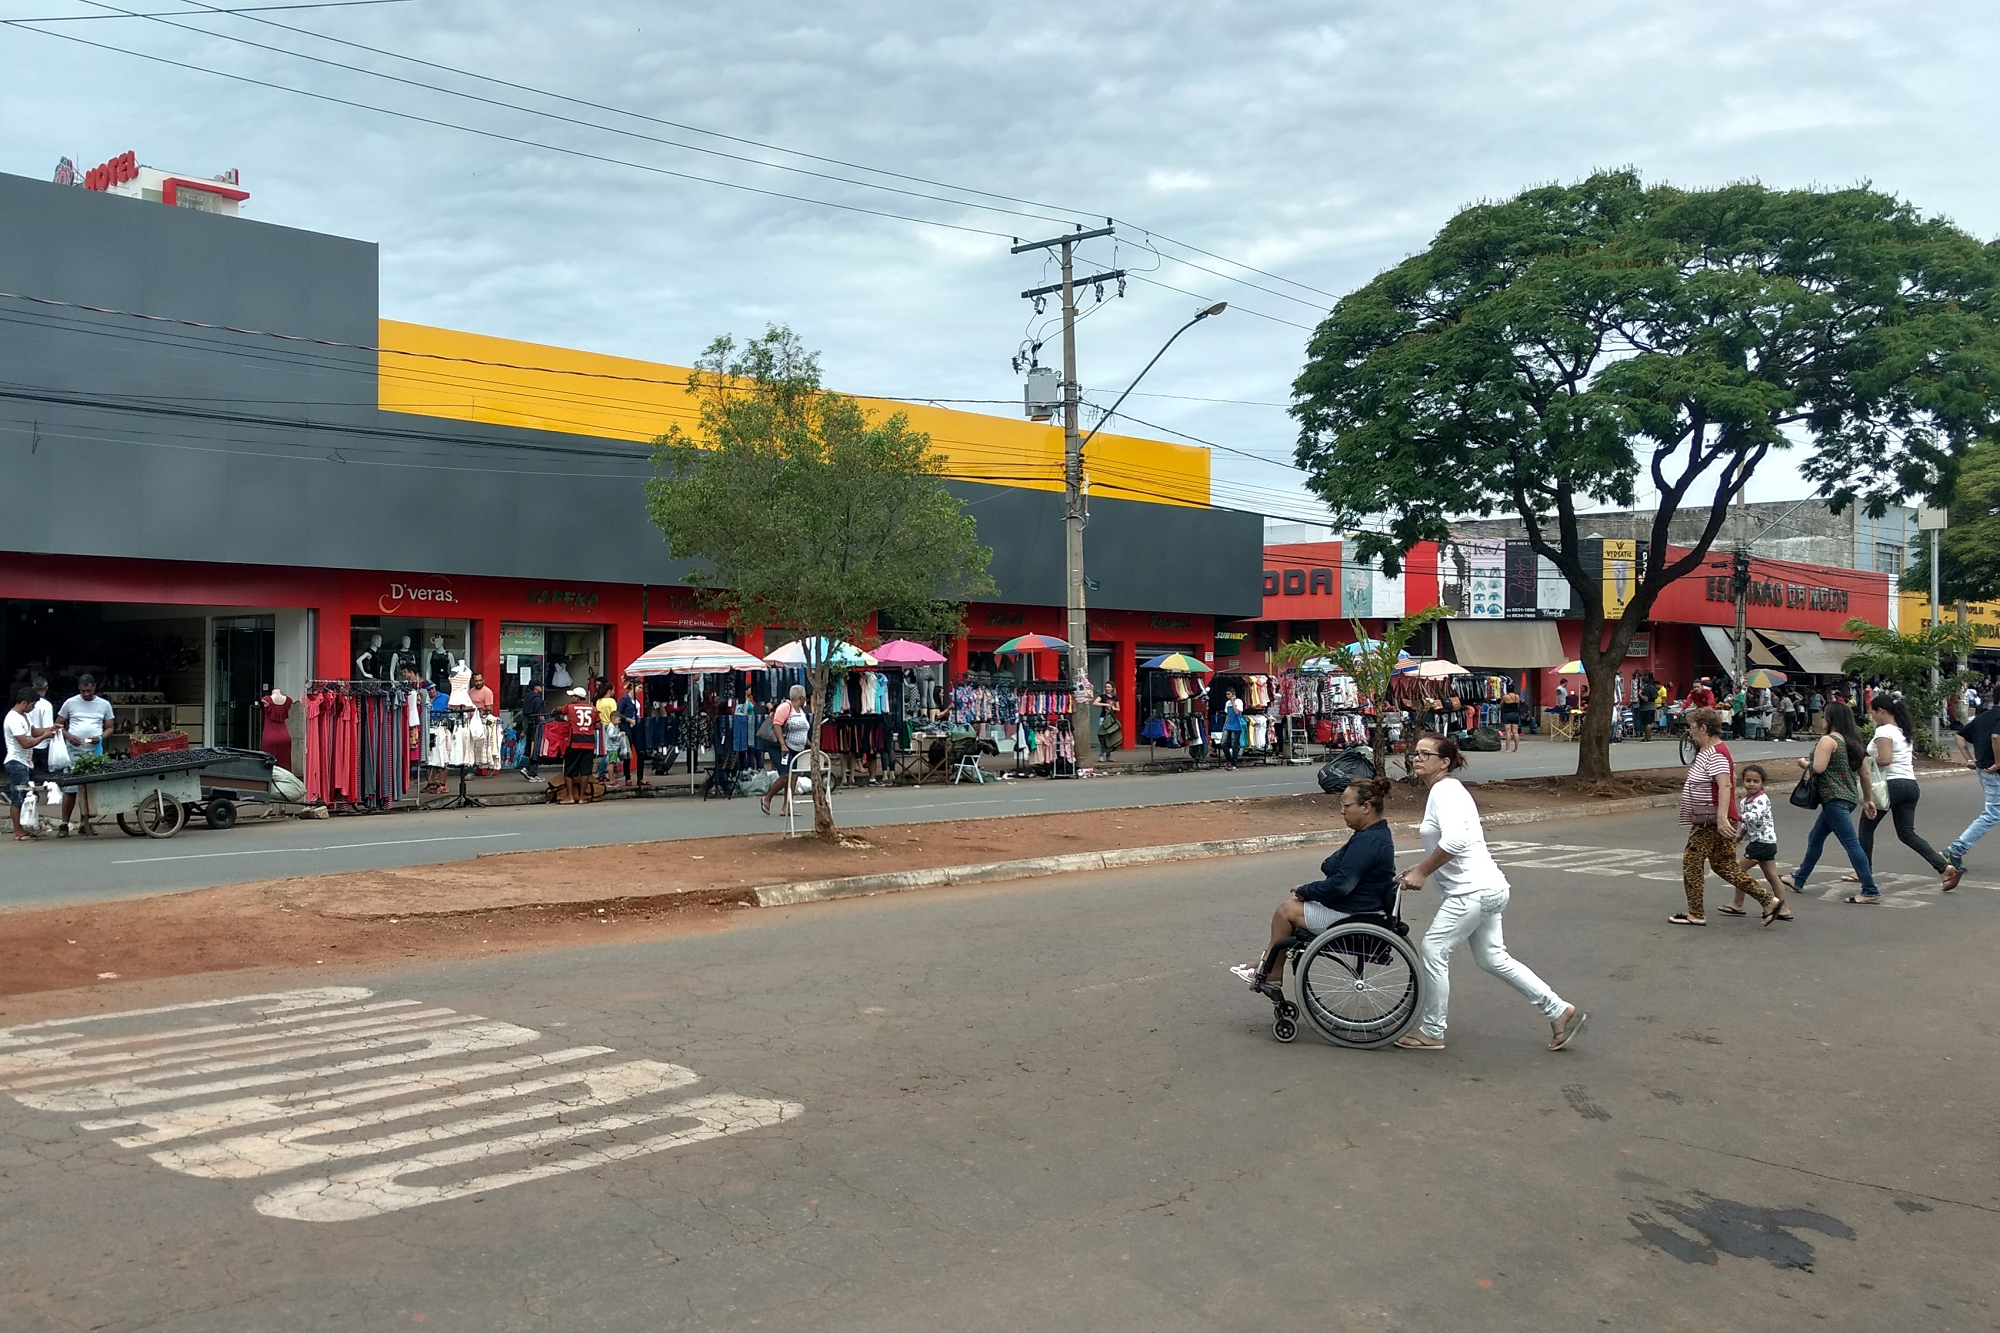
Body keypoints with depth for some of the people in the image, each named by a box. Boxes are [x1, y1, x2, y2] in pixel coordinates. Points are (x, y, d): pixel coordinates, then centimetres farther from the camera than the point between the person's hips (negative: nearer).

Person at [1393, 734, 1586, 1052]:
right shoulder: (1445, 790, 15)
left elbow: (1454, 841, -30)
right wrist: (1420, 869, 11)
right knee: (1492, 959, 15)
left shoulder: (1444, 790, -15)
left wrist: (1421, 872, -21)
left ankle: (1431, 1032, 7)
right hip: (1484, 888, 10)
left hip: (1473, 891, -10)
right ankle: (1561, 1012, 21)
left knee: (1434, 950, -4)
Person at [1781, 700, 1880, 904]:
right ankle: (1798, 880, 30)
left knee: (1851, 843, -10)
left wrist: (1804, 763, -1)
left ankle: (1870, 891, -11)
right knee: (1815, 838, 20)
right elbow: (1863, 773, 16)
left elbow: (1818, 767, -19)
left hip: (1835, 798, -10)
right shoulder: (1852, 741, 14)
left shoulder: (1828, 740, -13)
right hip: (1850, 797, 10)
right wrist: (1868, 800, 23)